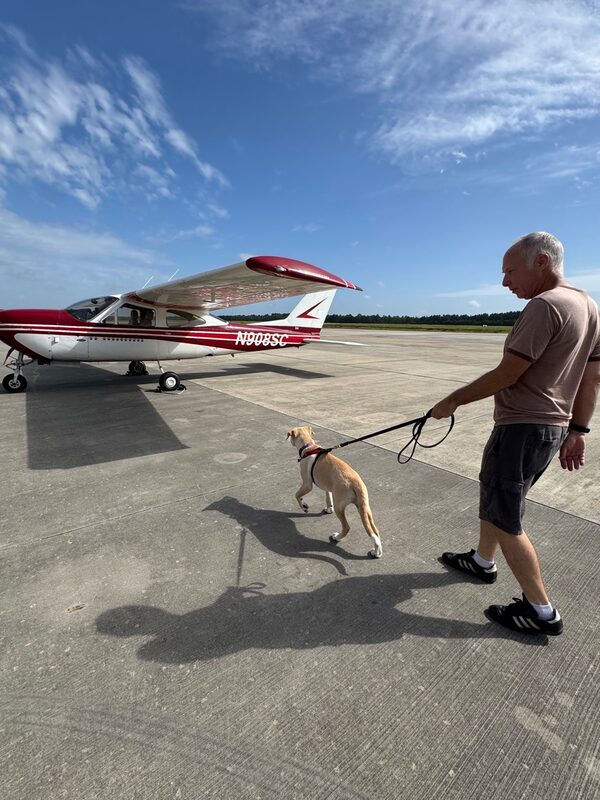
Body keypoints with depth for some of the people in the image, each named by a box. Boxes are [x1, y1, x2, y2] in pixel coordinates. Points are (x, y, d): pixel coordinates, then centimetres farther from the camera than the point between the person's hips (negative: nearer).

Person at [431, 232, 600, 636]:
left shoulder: (544, 306, -19)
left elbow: (505, 376, -20)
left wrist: (453, 401, -8)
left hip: (522, 429, -10)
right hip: (553, 427, 10)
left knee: (506, 518, 4)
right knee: (494, 497, 23)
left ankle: (542, 611, 19)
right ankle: (483, 561, 42)